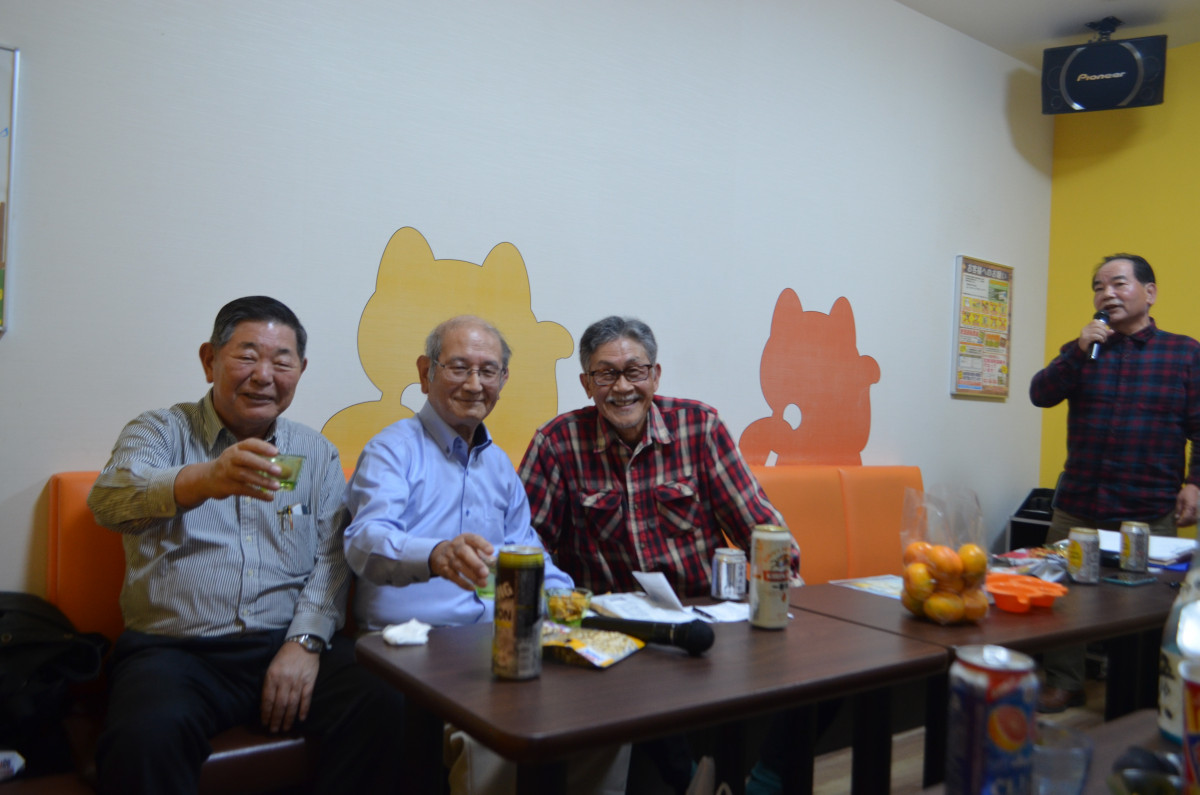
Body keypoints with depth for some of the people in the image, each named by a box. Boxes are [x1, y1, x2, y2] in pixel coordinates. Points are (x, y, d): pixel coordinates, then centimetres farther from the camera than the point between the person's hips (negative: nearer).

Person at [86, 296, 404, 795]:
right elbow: (110, 500, -17)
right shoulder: (160, 432, 5)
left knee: (384, 708, -23)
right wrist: (203, 480, -38)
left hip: (288, 645, 3)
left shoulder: (317, 454, 13)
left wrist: (306, 639, -11)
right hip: (173, 648, -2)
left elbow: (331, 558, 8)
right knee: (146, 739, -33)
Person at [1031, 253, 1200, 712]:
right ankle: (1064, 685, 21)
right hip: (1077, 506, 3)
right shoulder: (1082, 350, 12)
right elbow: (1041, 395, -2)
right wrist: (1080, 351, -12)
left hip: (1150, 512, -3)